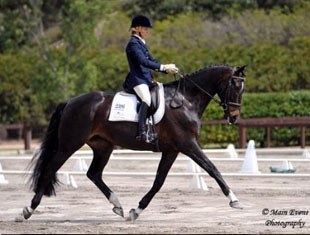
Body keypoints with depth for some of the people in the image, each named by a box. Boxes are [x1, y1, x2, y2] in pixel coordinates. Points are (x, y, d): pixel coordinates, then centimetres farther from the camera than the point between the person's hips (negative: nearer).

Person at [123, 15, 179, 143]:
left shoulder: (141, 43, 21)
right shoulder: (133, 43, -9)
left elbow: (151, 60, 24)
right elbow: (143, 61, -21)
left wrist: (168, 68, 9)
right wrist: (163, 67, -22)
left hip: (146, 78, 11)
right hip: (137, 79, -11)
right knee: (147, 99, -33)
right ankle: (141, 132, -44)